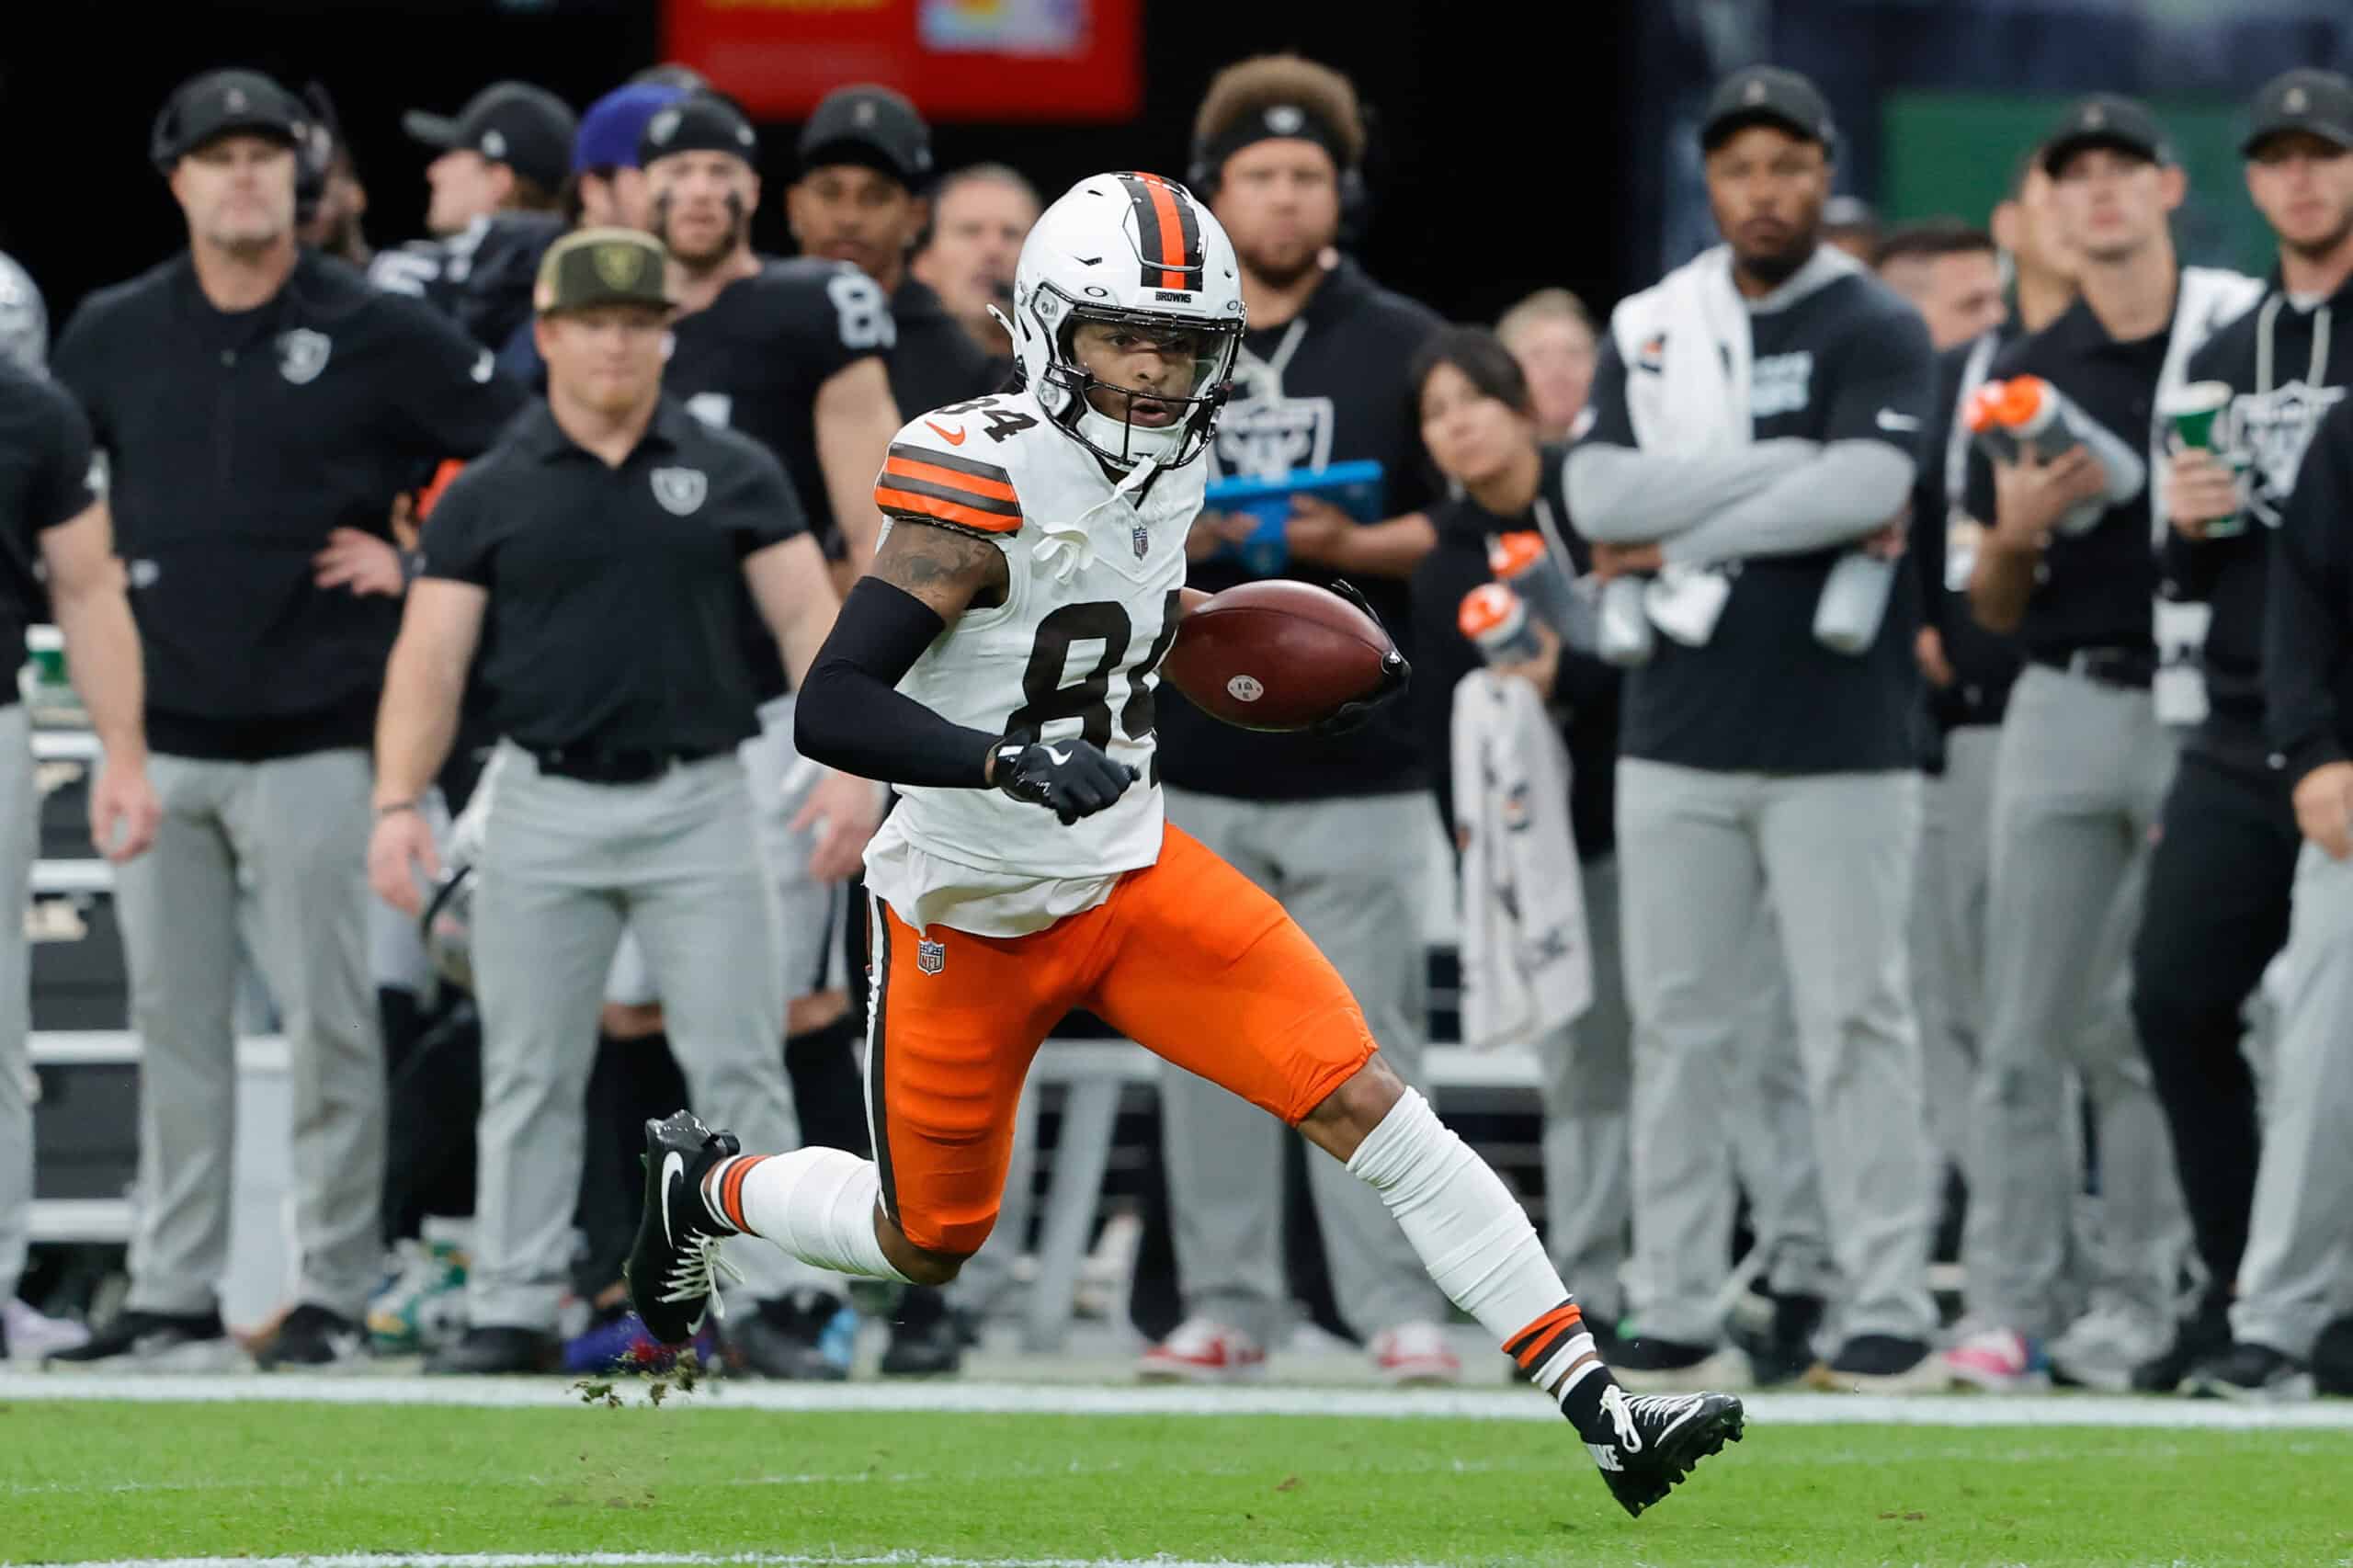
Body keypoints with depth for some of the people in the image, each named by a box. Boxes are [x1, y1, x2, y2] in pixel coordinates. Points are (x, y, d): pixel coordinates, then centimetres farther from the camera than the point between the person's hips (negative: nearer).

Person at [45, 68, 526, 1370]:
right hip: (158, 737, 3)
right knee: (172, 1021, 7)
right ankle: (171, 1294, 11)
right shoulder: (112, 335, 8)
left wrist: (417, 564, -3)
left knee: (327, 1020, -3)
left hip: (313, 737, -3)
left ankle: (335, 1289, 3)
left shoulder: (377, 334, -2)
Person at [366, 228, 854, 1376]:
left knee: (735, 1065, -2)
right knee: (529, 1075, 5)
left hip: (696, 804, 0)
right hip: (542, 808, 0)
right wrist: (398, 802, -12)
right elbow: (431, 658, 1)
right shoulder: (489, 495, 5)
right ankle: (511, 1311, 10)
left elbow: (808, 616, 1)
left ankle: (775, 1302, 1)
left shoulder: (732, 476, 6)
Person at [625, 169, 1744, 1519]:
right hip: (973, 919, -5)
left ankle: (1597, 1406, -12)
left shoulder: (1167, 463, -1)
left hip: (1131, 877, 5)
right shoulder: (989, 486, -24)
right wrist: (1021, 765, -42)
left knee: (1367, 1103, -10)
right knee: (927, 1247, 12)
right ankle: (704, 1189, 43)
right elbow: (833, 709, -29)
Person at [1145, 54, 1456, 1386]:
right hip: (1194, 759, 3)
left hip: (1358, 760, -3)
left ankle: (1399, 1307, -4)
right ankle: (1228, 1303, 7)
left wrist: (1352, 548, -15)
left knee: (1367, 1038, -5)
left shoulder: (1405, 346, 6)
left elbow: (1462, 521, 3)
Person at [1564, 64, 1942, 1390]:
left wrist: (1679, 534, -12)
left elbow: (1864, 488, -18)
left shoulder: (1878, 331, -1)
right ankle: (1676, 1312, 10)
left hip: (1838, 741, -4)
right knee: (1677, 1024, 5)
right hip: (1678, 736, 4)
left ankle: (1890, 1306, 1)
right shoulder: (1649, 332, 11)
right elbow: (1600, 496, -4)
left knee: (1856, 1021, -3)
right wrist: (1793, 468, -11)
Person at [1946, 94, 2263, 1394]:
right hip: (2064, 705, 3)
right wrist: (2016, 532, -6)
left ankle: (2137, 1302, 5)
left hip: (2201, 702, -3)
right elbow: (1996, 607, 14)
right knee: (2025, 1035, 0)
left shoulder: (2244, 332, 1)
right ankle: (2007, 1308, 3)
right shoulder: (2025, 376, 12)